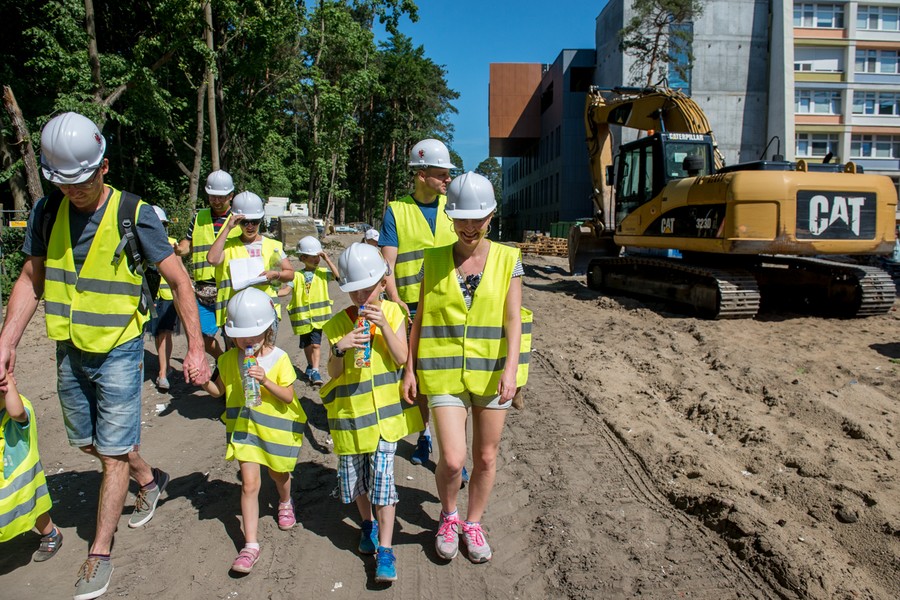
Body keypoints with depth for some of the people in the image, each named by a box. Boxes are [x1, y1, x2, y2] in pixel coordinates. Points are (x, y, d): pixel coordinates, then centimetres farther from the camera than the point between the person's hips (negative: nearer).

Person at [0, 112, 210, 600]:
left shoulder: (134, 215, -16)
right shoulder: (46, 211, -2)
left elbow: (179, 281, -12)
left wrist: (196, 349, -16)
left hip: (118, 352, -5)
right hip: (70, 352, 6)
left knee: (113, 452, 2)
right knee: (87, 441, 20)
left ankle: (99, 555, 18)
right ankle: (150, 480, 46)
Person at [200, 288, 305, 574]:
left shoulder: (279, 359, -15)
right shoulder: (229, 359, -3)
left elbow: (289, 396, -15)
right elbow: (218, 390, 8)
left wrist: (265, 381, -30)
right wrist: (203, 380, -13)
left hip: (275, 426, -1)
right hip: (243, 426, 2)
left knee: (277, 472, 20)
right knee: (249, 483, -3)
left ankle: (285, 503, 55)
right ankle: (251, 545, 3)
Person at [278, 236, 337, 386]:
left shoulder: (323, 273, 2)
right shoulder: (297, 276, 2)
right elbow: (287, 289, -7)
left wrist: (327, 259, -14)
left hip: (318, 315, -2)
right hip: (302, 316, 2)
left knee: (316, 344, -11)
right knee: (306, 344, 15)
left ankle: (314, 371, -9)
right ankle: (311, 366, 36)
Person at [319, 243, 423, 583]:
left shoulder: (392, 313, -4)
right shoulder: (338, 323, -4)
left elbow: (401, 358, -11)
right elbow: (334, 373, -4)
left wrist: (383, 324, -22)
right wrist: (340, 349, -24)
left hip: (385, 409, -2)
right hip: (350, 409, 2)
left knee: (382, 475, -7)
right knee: (353, 475, 13)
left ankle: (385, 549, 4)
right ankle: (368, 523, 41)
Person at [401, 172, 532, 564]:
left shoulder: (507, 259, -1)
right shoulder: (435, 260, 2)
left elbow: (514, 319, -6)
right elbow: (421, 318, 5)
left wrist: (511, 369, -18)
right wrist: (410, 368, 2)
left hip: (491, 372, 1)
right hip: (445, 373, 0)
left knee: (486, 456, 12)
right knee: (452, 459, -6)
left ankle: (473, 524, 36)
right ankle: (448, 515, 26)